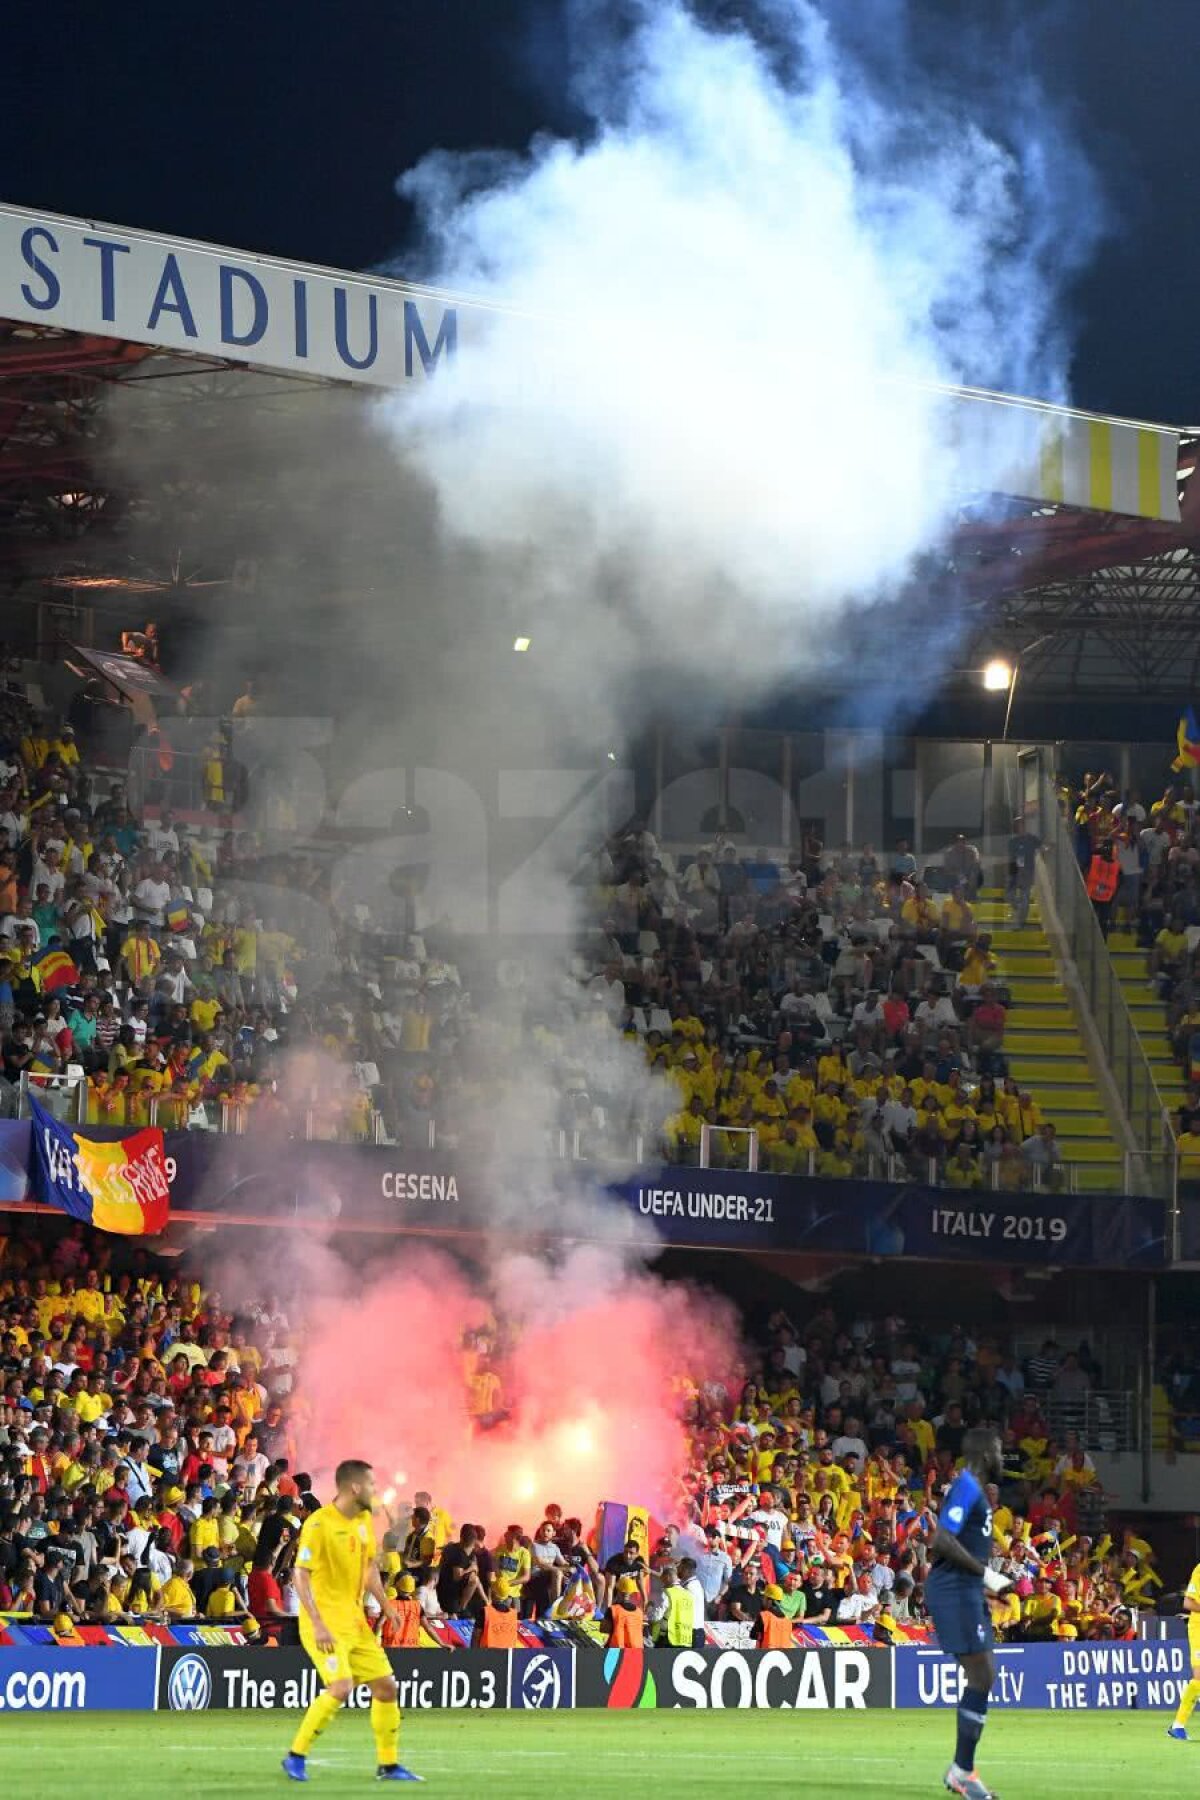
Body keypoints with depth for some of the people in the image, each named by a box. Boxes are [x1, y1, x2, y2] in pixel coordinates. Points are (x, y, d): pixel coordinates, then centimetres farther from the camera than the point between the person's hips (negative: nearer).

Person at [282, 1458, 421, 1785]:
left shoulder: (364, 1520, 8)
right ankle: (296, 1756, -8)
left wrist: (385, 1605, 12)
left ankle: (388, 1764, 19)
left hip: (355, 1621, 8)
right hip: (326, 1624, -8)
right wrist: (317, 1624, -25)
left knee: (386, 1686, 6)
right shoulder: (319, 1523, -17)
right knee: (341, 1687, -22)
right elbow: (301, 1575, -19)